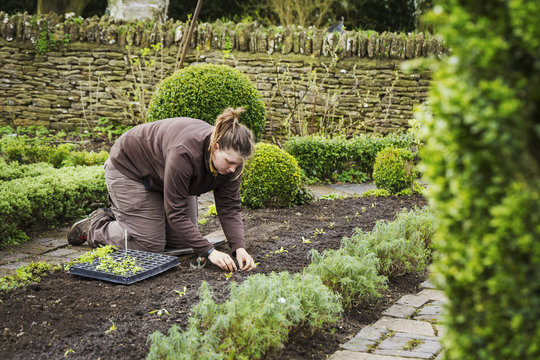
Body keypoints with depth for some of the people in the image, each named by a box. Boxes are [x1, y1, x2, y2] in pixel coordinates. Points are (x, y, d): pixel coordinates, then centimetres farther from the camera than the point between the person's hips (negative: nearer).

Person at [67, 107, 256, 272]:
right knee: (150, 244, -10)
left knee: (182, 241, 6)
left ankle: (121, 212, 24)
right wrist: (209, 251, -39)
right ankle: (95, 225, 14)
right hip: (128, 168, -7)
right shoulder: (184, 152, -43)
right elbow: (176, 213, -36)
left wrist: (239, 247, -31)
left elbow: (230, 207, -16)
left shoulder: (230, 158, -22)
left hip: (161, 176, 7)